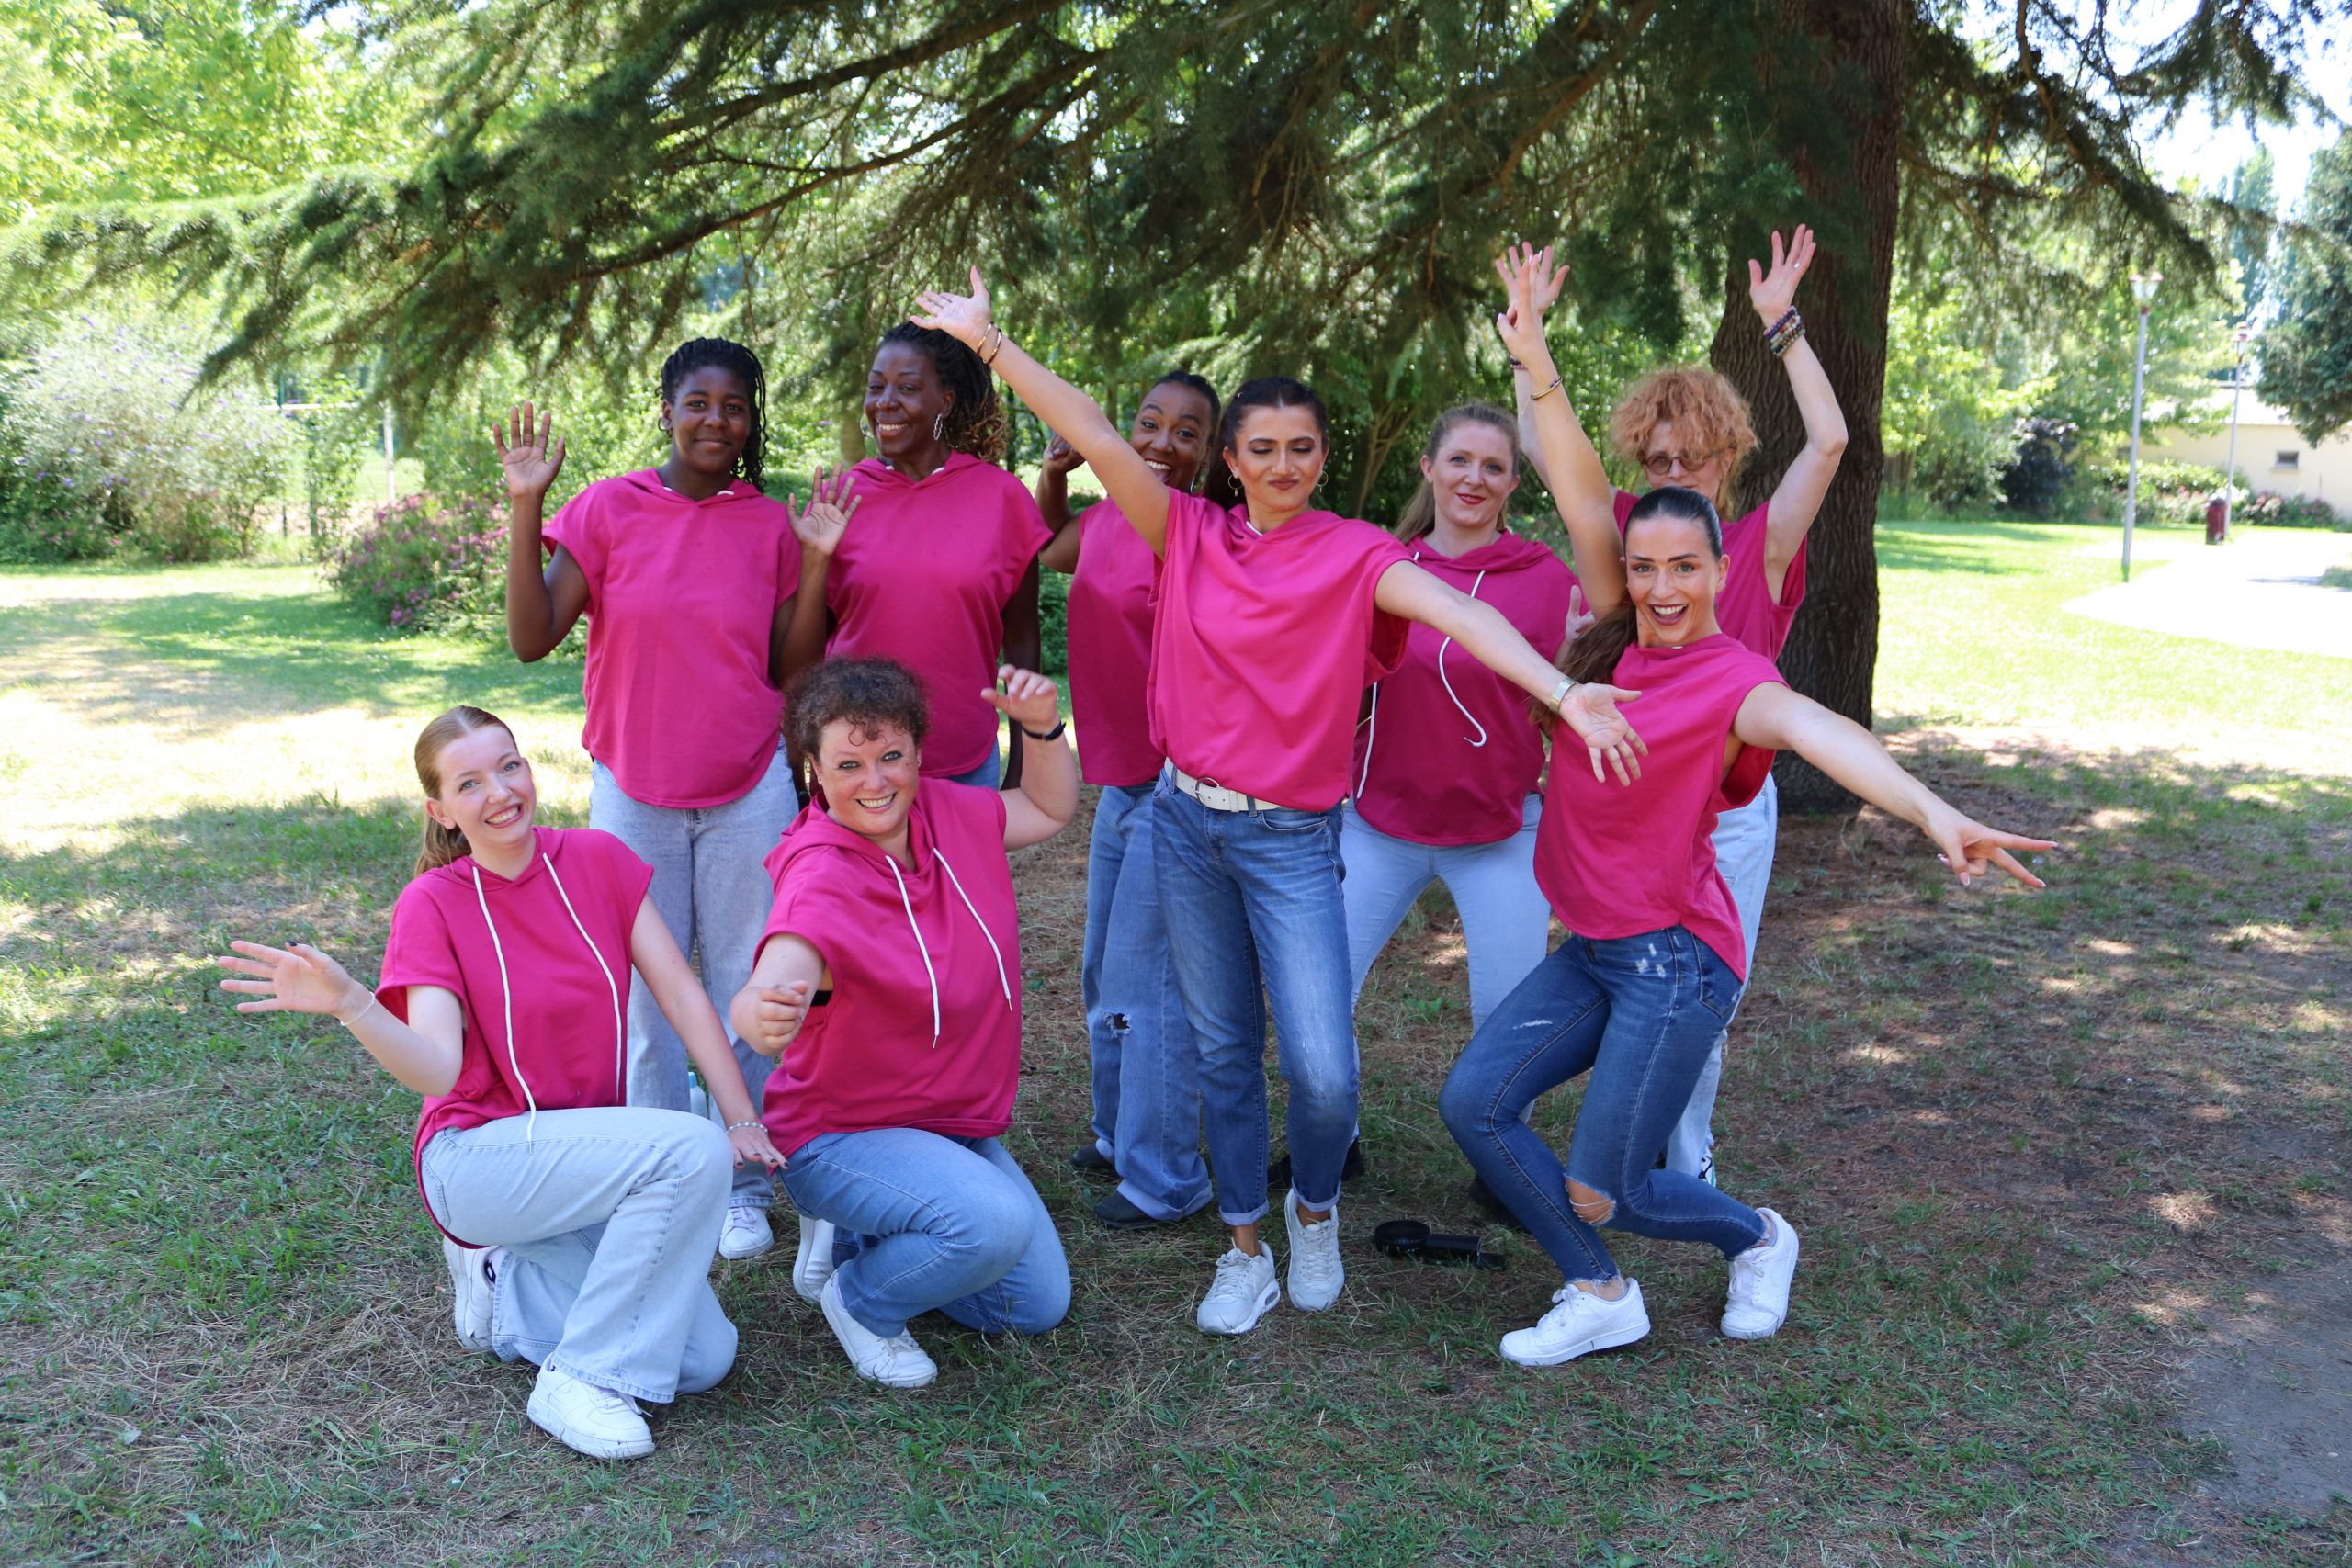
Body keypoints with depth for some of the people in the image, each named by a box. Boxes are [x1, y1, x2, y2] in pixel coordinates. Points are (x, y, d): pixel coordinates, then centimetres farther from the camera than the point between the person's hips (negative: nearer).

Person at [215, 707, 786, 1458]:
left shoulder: (597, 860, -2)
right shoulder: (432, 904, -10)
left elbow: (682, 994, -3)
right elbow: (436, 1069, -22)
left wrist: (744, 1118, -11)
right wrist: (348, 1003, -40)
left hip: (591, 1155, 5)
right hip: (479, 1156, -4)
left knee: (702, 1360, -12)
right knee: (692, 1150, -31)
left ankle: (508, 1286, 11)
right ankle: (579, 1381, -17)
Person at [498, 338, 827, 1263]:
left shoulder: (770, 526, 1)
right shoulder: (608, 509, -3)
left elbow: (789, 671, 3)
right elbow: (532, 639, -11)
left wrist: (815, 563, -7)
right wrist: (525, 507, -18)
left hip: (750, 789, 1)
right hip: (633, 792, 0)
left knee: (748, 990, 6)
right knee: (644, 993, 8)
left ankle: (745, 1185, 20)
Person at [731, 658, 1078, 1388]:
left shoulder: (949, 814, -8)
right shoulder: (820, 882, -28)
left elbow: (1049, 810, 11)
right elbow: (767, 989, -46)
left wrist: (1041, 725, -7)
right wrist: (764, 1012, -70)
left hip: (957, 1123, 7)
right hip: (841, 1136, -7)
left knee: (1039, 1307, 9)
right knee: (997, 1220, -34)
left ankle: (858, 1239, 25)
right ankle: (860, 1300, -3)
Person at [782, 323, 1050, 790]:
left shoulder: (1001, 497, -2)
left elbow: (1023, 645, 4)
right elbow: (803, 663, -1)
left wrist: (1023, 771, 4)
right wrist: (816, 559, -15)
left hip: (965, 767, 0)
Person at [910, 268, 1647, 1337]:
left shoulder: (1354, 555, -5)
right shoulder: (1192, 534, 3)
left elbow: (1458, 612, -21)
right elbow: (1097, 439, -3)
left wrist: (1564, 694, -35)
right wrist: (988, 339, -9)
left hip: (1292, 839, -3)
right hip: (1186, 821, 3)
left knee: (1322, 1070, -9)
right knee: (1224, 1051, 11)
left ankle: (1314, 1209, 23)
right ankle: (1244, 1249, 27)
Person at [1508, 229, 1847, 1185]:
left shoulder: (1760, 549, -5)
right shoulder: (1625, 535, 1)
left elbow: (1828, 441, -17)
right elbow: (1544, 443, 3)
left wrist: (1782, 325, -17)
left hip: (1727, 807, -1)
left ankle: (1687, 1157, 29)